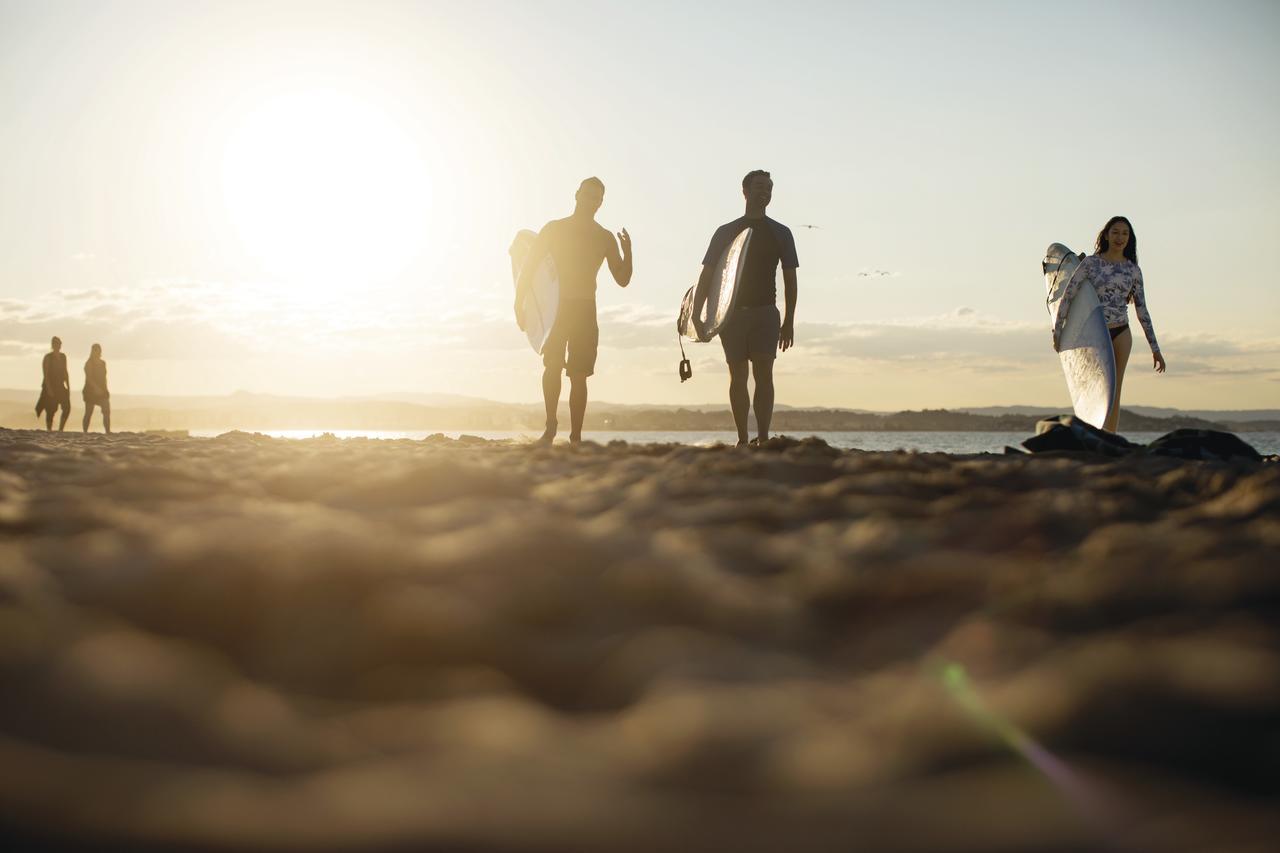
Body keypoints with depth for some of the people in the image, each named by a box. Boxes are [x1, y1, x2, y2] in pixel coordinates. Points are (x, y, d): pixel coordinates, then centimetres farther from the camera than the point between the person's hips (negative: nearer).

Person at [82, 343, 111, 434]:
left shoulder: (103, 363, 14)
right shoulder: (89, 363, -6)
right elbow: (88, 378, -16)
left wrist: (105, 390, 13)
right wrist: (96, 387, -28)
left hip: (102, 391, 6)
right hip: (90, 390, -6)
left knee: (107, 411, -7)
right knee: (88, 413, -1)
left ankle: (108, 432, -10)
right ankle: (85, 432, 5)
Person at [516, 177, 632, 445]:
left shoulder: (605, 238, 10)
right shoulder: (554, 229, 5)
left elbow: (622, 280, 9)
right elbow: (529, 266, 2)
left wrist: (627, 252, -10)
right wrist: (520, 303, -10)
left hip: (585, 311, 1)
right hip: (555, 308, -1)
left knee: (578, 374, -2)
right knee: (552, 365, -18)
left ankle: (575, 437, -2)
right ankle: (550, 427, -12)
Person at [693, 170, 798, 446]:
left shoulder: (780, 233, 9)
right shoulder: (725, 232, 8)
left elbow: (790, 279, 10)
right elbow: (707, 275, 5)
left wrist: (789, 321, 3)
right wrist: (696, 316, -5)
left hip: (765, 312, -1)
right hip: (732, 314, 1)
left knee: (763, 374, -12)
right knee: (738, 376, 0)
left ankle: (763, 439, -17)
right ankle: (742, 440, 5)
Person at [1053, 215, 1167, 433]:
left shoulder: (1133, 270, 7)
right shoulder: (1090, 263, -2)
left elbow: (1141, 310, 11)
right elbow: (1068, 295, -4)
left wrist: (1155, 348, 10)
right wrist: (1057, 330, -9)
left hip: (1121, 334, 3)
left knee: (1115, 394, 2)